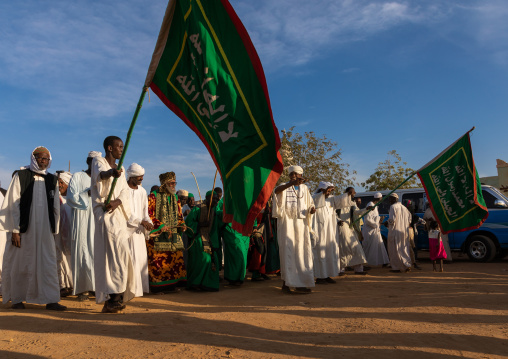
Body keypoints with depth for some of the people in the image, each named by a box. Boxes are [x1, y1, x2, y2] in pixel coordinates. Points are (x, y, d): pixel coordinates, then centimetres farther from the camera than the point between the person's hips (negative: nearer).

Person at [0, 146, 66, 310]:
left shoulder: (52, 180, 10)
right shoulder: (20, 176, 1)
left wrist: (55, 230, 8)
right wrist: (15, 230, -9)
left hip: (45, 229, 3)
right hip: (24, 229, -2)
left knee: (48, 264, 1)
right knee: (20, 264, 6)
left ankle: (50, 300, 5)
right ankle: (17, 299, 21)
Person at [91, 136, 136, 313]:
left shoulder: (120, 169, 21)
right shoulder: (98, 161, 1)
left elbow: (125, 191, 7)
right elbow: (100, 174, -24)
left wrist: (117, 202, -14)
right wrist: (111, 173, -47)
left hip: (118, 214, 7)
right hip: (105, 214, -7)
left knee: (115, 254, 8)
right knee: (119, 252, -19)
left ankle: (112, 299, 14)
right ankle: (115, 295, -17)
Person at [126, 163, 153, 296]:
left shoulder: (142, 191, 14)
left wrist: (149, 223, -2)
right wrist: (141, 221, -17)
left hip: (139, 229, 6)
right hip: (127, 229, -6)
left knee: (141, 258, 7)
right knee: (131, 259, -8)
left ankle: (141, 287, 14)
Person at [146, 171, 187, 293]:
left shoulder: (175, 198, 17)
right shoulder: (153, 197, -2)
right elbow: (148, 214, -10)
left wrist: (182, 225, 2)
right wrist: (161, 226, -18)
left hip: (173, 235, 6)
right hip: (157, 235, -6)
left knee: (175, 259, 5)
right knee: (157, 261, -7)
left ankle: (172, 284, 13)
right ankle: (157, 286, 2)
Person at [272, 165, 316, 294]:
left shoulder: (305, 188, 14)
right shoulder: (284, 186, 2)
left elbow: (310, 204, 18)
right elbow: (276, 190, -23)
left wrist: (311, 209, -8)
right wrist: (292, 183, -38)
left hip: (301, 223, 4)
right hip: (287, 222, -4)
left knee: (301, 252, 4)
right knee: (287, 250, -9)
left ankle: (301, 283, 12)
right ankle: (286, 282, -6)